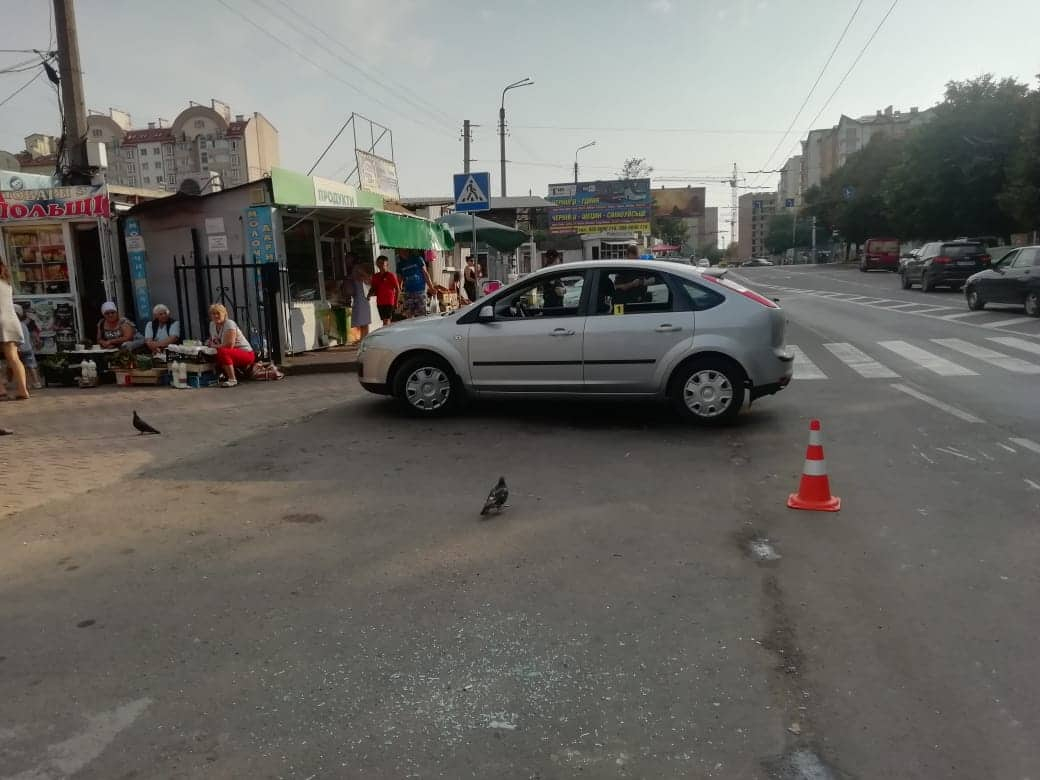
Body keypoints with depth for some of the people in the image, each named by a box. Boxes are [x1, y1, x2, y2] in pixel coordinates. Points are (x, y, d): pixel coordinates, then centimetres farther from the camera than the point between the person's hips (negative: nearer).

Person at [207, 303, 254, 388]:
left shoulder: (229, 324, -18)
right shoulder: (212, 324, 7)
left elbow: (229, 345, -26)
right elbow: (211, 341, 21)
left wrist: (215, 346, -13)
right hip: (230, 355, 9)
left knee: (222, 352, -32)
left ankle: (232, 380, -29)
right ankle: (227, 376, 12)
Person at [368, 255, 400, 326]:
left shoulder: (391, 275, -5)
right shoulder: (375, 276, 9)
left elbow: (398, 290, -4)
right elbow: (373, 289, 17)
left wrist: (396, 302, -8)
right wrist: (369, 295, -4)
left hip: (389, 302, -6)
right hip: (380, 303, 6)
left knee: (387, 320, -14)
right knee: (384, 320, 11)